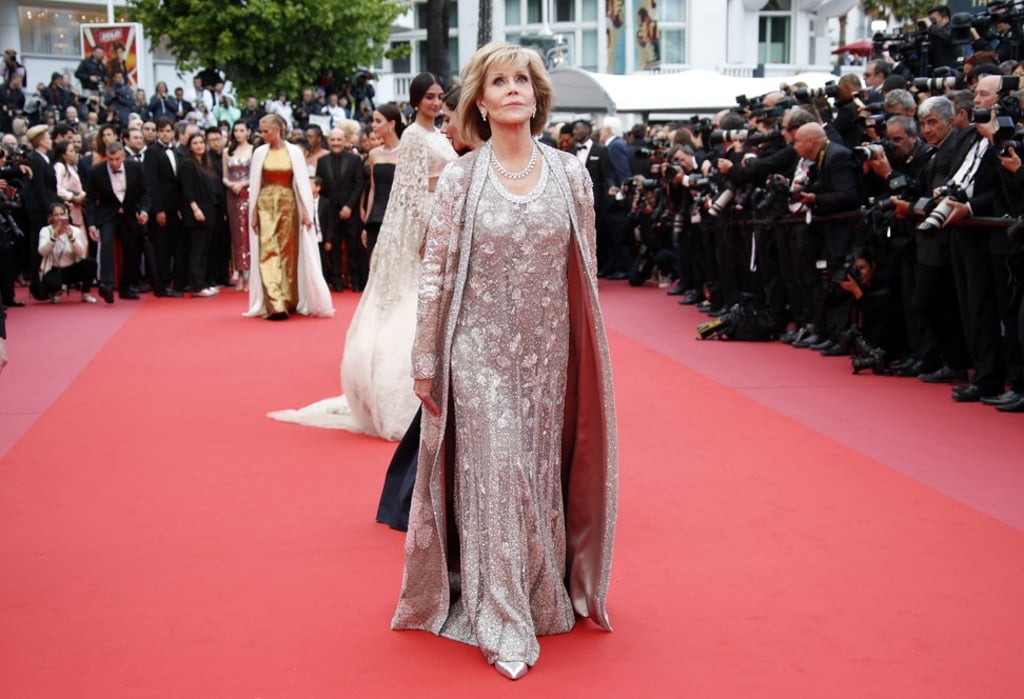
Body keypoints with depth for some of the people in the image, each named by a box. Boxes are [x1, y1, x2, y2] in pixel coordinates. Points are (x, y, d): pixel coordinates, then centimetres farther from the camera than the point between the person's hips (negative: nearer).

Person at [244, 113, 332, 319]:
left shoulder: (294, 152, 1)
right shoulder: (260, 152, 4)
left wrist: (306, 211, -5)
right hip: (266, 205, 0)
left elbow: (302, 182, 0)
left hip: (288, 204, 0)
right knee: (268, 251, -10)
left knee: (288, 252, 4)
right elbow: (254, 184, 6)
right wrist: (253, 213, 3)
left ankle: (289, 301, 16)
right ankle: (275, 305, -16)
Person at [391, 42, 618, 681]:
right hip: (480, 352, -2)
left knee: (541, 474, 10)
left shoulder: (570, 173, 2)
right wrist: (425, 359, -3)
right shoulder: (460, 179, -4)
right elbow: (435, 273, -2)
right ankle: (503, 624, 7)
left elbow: (586, 269, 7)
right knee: (494, 474, -2)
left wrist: (586, 352, 8)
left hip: (548, 355, 2)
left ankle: (545, 596, 28)